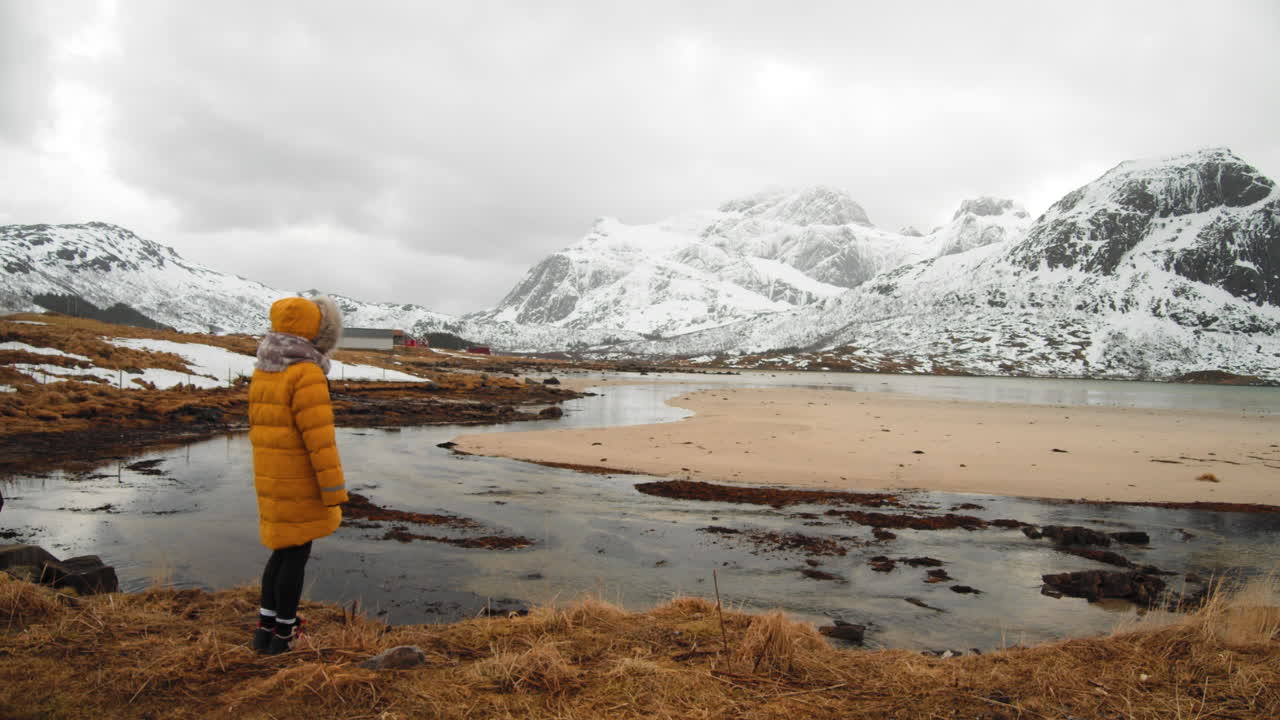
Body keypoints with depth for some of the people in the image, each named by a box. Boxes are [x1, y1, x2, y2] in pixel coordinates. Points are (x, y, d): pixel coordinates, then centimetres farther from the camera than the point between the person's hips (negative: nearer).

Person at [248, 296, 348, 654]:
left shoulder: (264, 370, 9)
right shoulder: (306, 373, -19)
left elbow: (260, 424, 16)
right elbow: (319, 437, -22)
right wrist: (334, 490, -18)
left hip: (270, 477, 8)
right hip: (300, 481, -8)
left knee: (283, 549, 18)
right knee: (296, 553, 3)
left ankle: (266, 627, 24)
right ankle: (283, 634, 13)